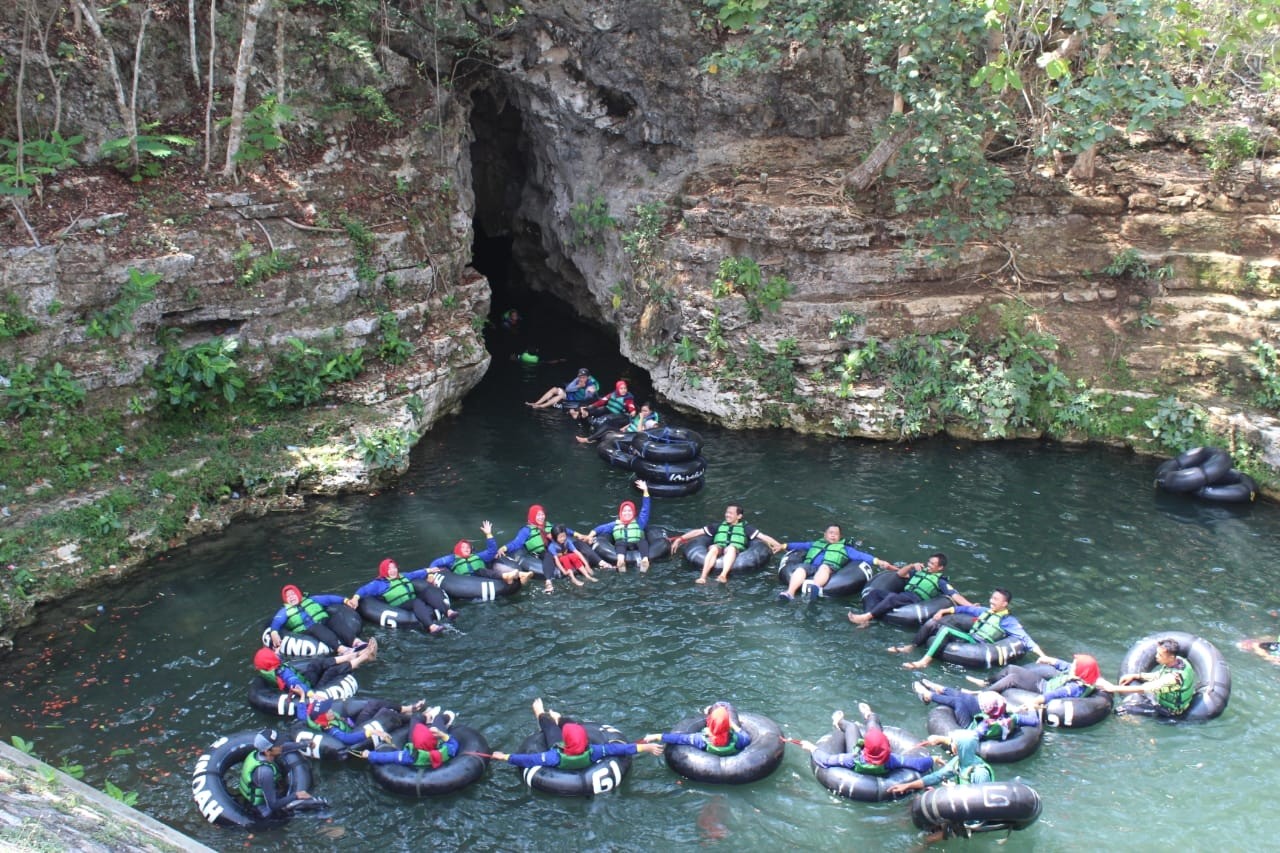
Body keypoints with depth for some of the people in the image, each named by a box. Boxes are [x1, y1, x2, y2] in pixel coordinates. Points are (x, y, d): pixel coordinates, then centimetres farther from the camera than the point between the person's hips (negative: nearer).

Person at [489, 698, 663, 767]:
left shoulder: (557, 757, -50)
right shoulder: (591, 753, -44)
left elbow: (528, 759, -47)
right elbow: (620, 749, -42)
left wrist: (503, 757, -41)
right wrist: (646, 747, -39)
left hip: (559, 752, -2)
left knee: (547, 721, 23)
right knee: (566, 721, 27)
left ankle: (540, 715, 61)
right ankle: (556, 718, 65)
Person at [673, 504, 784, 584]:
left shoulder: (745, 527, 21)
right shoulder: (719, 526, 27)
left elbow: (762, 536, 9)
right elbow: (698, 531, 23)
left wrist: (777, 544, -4)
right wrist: (680, 538, 16)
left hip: (736, 551, -2)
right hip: (719, 549, 2)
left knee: (731, 548, -37)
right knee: (714, 548, -33)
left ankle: (723, 576, -58)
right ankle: (703, 577, -50)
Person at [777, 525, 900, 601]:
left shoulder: (844, 548, 30)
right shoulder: (815, 544, 37)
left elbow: (860, 555, 18)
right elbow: (800, 545, 30)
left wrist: (878, 561, 5)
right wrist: (783, 546, 19)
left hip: (829, 568, -2)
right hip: (809, 566, 2)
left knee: (824, 567, -38)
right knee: (801, 568, -32)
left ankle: (814, 589, -68)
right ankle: (790, 592, -56)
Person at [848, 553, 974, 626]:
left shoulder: (940, 581, 8)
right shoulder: (921, 571, 26)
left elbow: (955, 595, -4)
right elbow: (900, 574, 29)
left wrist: (970, 606, -17)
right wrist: (912, 566, 13)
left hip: (915, 601, -7)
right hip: (902, 597, 7)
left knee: (892, 597, -36)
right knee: (874, 592, -11)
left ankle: (865, 616, -42)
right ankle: (866, 620, -31)